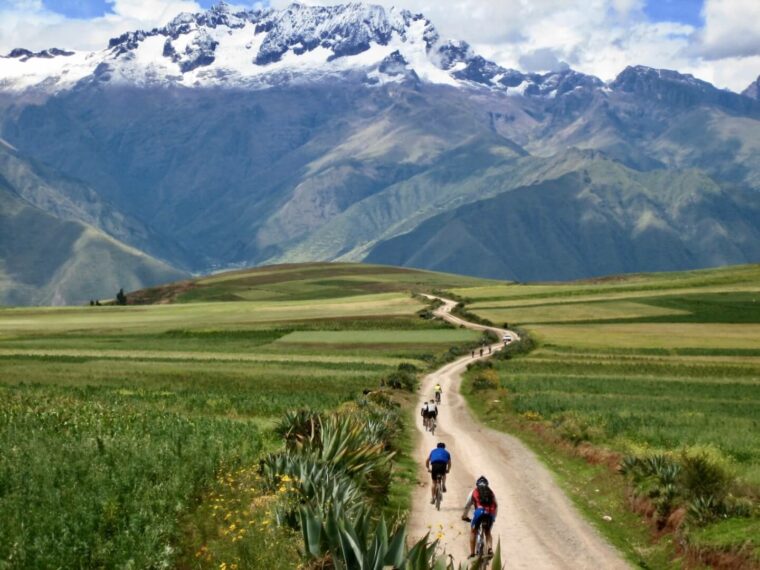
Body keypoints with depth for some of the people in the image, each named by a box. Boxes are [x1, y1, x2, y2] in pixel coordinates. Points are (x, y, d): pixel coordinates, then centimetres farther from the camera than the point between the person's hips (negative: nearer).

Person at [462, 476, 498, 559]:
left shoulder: (474, 492, 24)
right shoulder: (491, 492, 28)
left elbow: (467, 505, 29)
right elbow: (496, 506, 30)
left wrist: (464, 516, 44)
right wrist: (494, 517, 44)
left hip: (479, 511, -2)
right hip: (490, 513, 2)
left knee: (473, 531, 19)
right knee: (488, 532, 25)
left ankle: (472, 554, 13)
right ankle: (490, 549, 1)